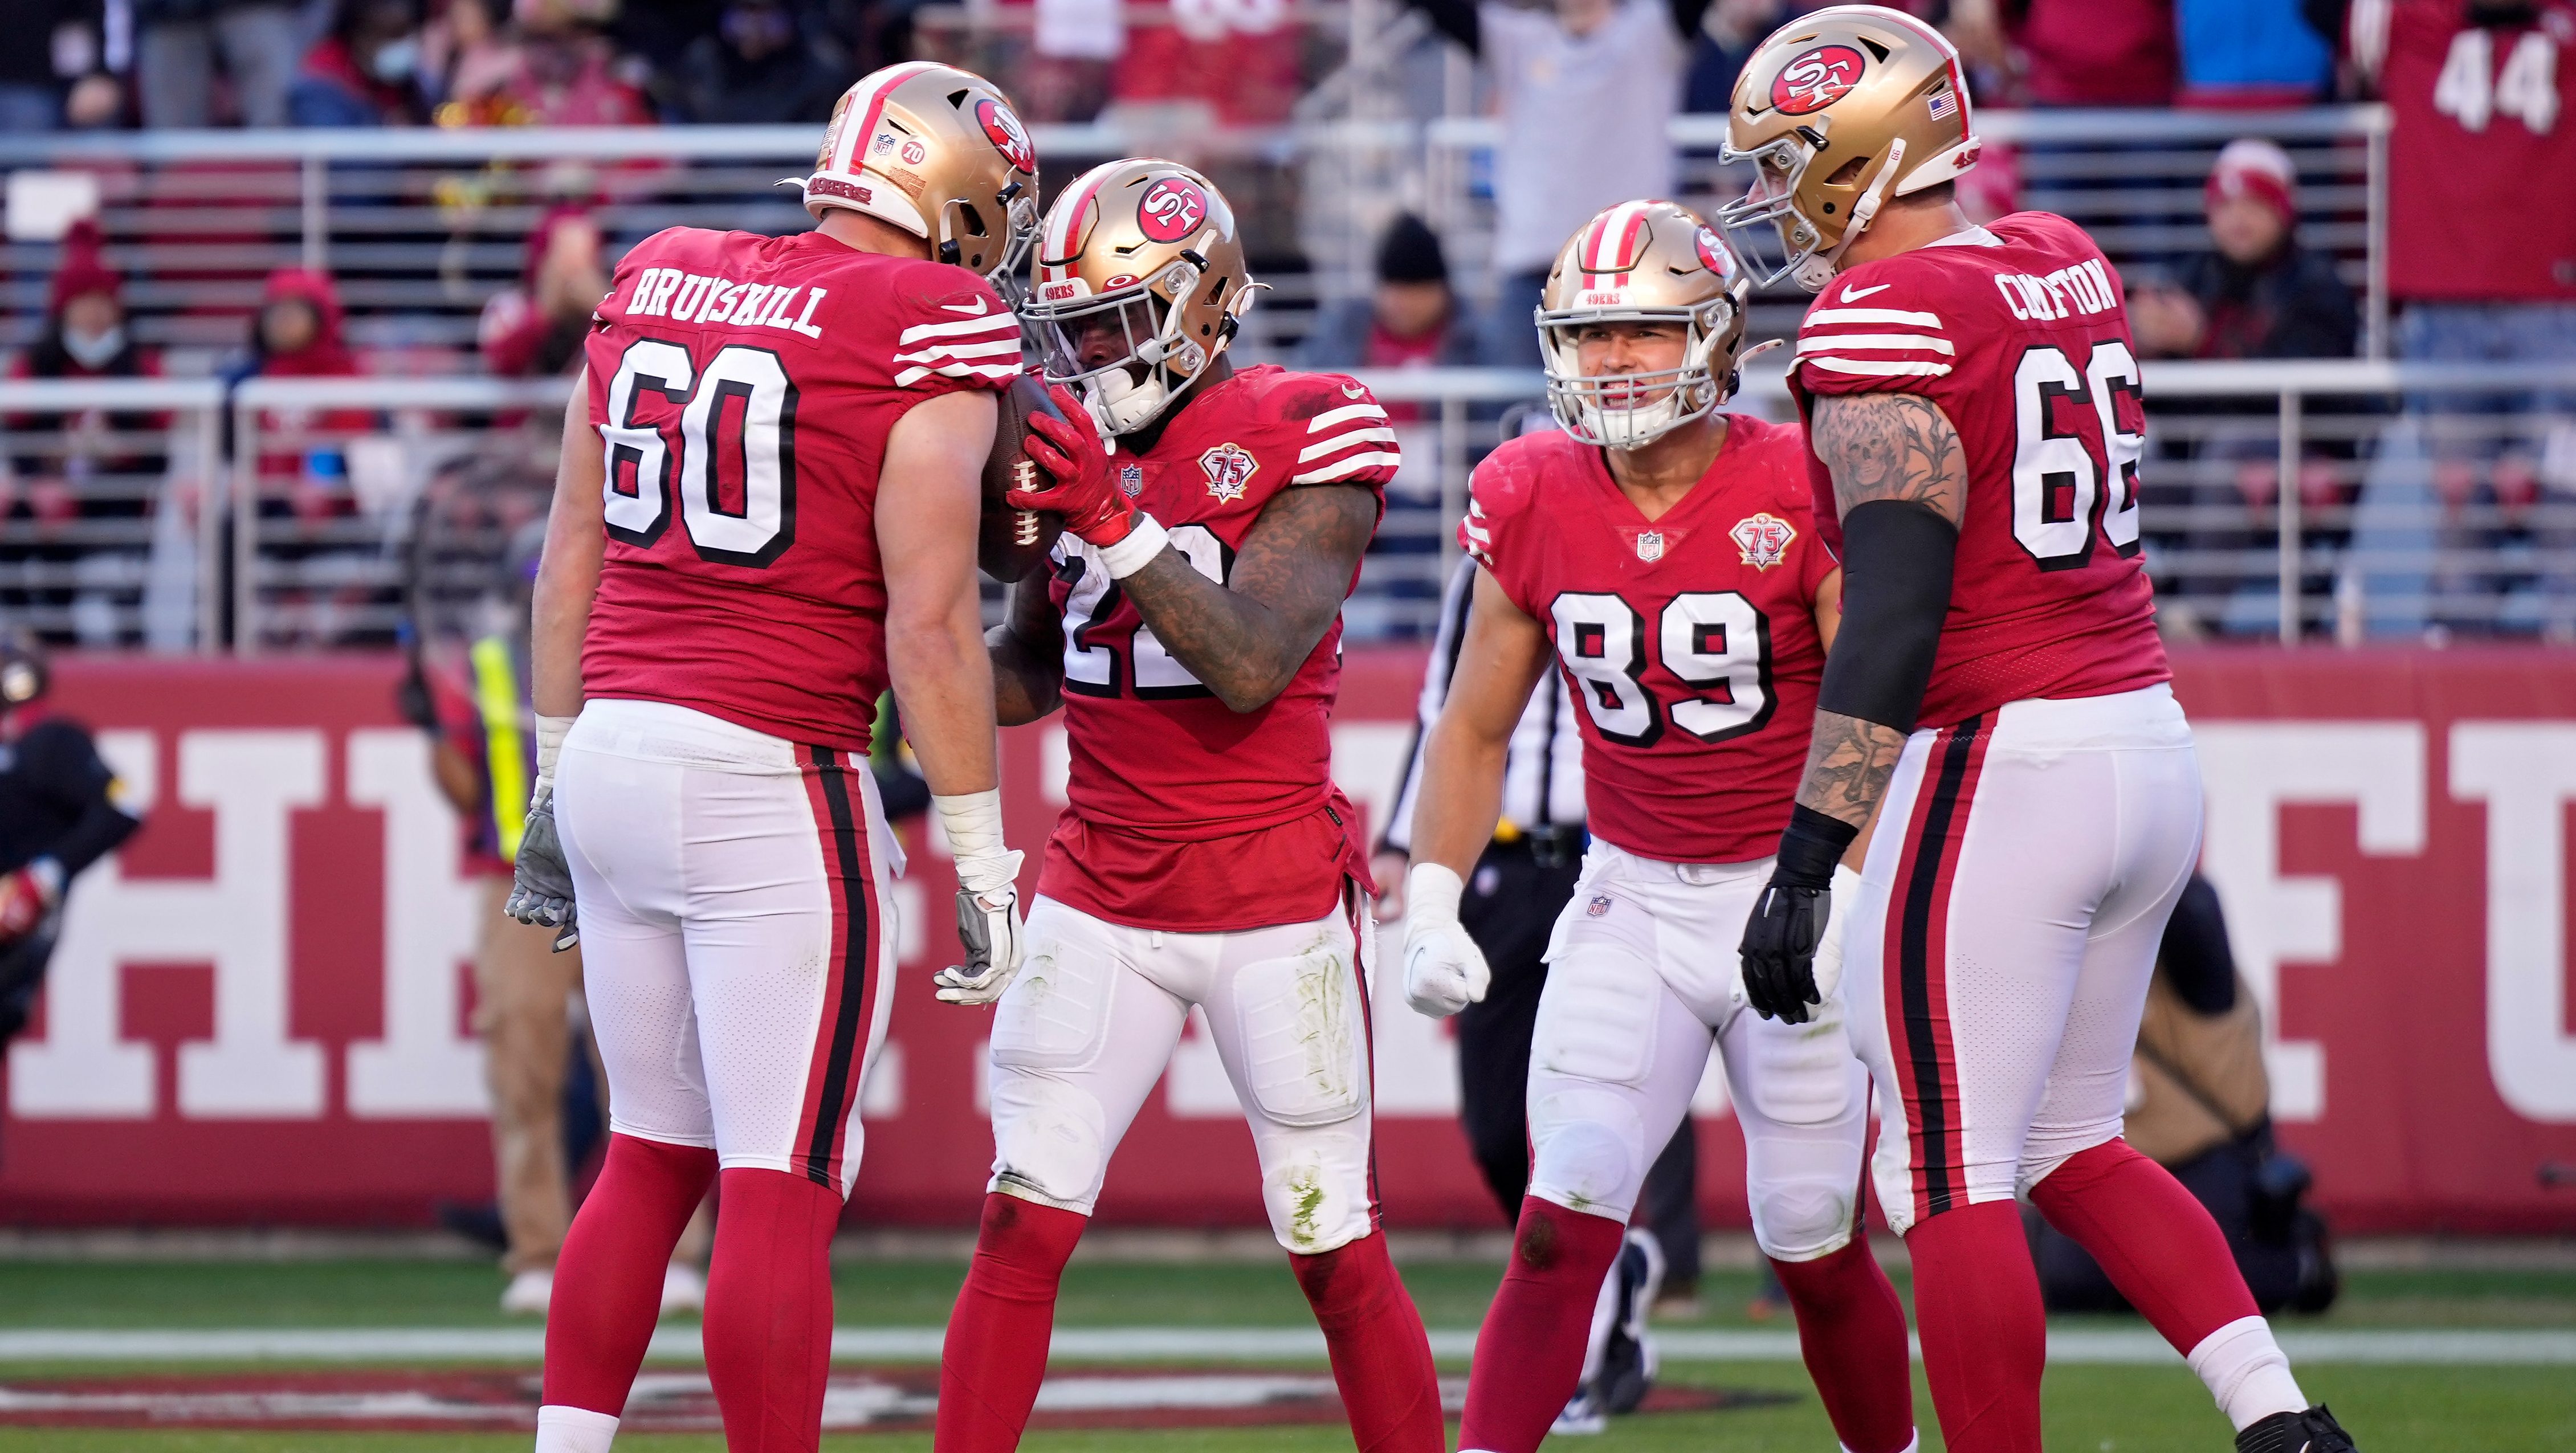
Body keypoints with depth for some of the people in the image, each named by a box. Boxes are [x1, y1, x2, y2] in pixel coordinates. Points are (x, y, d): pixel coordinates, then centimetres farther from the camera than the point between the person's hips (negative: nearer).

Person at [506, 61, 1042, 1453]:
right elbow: (928, 619, -12)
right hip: (770, 779, -7)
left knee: (653, 1156, 18)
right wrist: (977, 853, -5)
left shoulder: (653, 282, 11)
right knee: (782, 1186, -2)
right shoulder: (931, 332, -9)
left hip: (614, 751, 7)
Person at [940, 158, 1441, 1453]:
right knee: (1022, 1228, -5)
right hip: (1101, 896, 4)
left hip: (1274, 899, -4)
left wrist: (1119, 529, -26)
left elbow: (1252, 667, -19)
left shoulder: (1303, 441, -9)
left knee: (1335, 1251, 3)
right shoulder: (1064, 445, 7)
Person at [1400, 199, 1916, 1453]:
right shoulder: (1535, 503, -3)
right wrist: (1430, 911, 0)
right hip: (1629, 899, 2)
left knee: (1816, 1244, 4)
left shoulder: (1801, 492, -14)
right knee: (1564, 1228, -10)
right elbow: (1475, 728, 9)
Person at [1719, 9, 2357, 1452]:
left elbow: (1892, 626, -20)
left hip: (2000, 772, -9)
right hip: (2151, 747, 9)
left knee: (1957, 1184, -1)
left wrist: (1806, 859, -20)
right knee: (2070, 1144, 19)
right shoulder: (2069, 267, 10)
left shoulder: (1884, 322, -14)